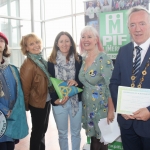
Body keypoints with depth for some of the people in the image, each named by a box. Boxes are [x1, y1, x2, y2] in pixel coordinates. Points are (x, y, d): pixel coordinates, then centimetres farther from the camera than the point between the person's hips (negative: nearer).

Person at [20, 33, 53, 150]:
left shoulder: (41, 60, 4)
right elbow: (25, 87, -20)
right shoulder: (28, 65, -24)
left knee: (43, 129, 23)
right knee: (37, 130, 10)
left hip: (46, 100, 8)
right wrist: (26, 105, -8)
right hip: (37, 102, -8)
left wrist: (50, 97, 9)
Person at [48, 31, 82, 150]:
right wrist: (55, 99, -15)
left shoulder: (78, 59, -1)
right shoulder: (51, 61, -2)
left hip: (76, 101, 1)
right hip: (58, 102, 0)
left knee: (76, 132, 15)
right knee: (62, 133, 15)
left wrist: (77, 82, -18)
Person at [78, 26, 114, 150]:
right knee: (93, 139, 19)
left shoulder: (103, 58, -15)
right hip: (88, 106, 6)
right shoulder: (84, 58, 5)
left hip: (101, 107, -6)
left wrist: (111, 110, -19)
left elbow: (110, 85, -18)